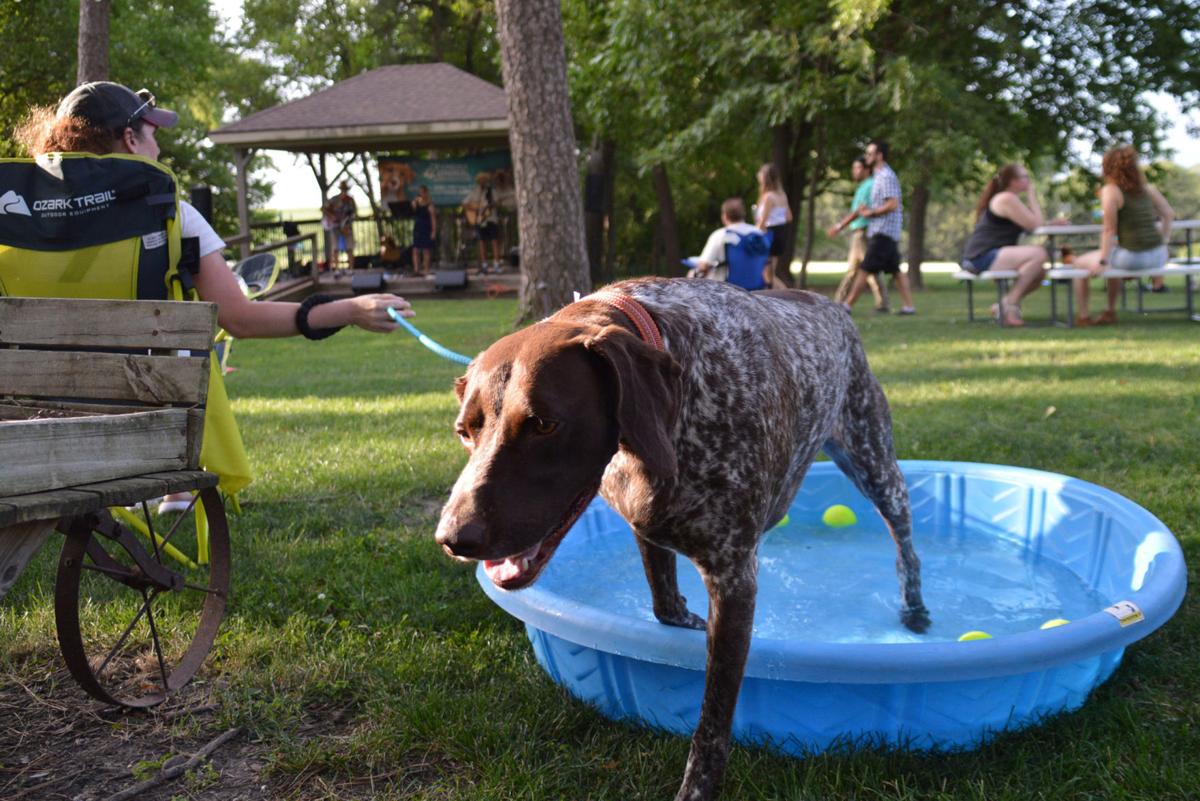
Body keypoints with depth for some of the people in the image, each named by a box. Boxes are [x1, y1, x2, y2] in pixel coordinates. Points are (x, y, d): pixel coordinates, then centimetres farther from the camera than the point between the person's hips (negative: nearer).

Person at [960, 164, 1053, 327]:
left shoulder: (1010, 199, 23)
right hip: (983, 257, -11)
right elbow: (1035, 225, -12)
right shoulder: (1007, 199, -11)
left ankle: (1004, 306, 10)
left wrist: (1054, 222, 5)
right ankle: (1011, 302, -19)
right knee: (1039, 253, -24)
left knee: (1040, 272, 10)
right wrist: (1032, 196, -2)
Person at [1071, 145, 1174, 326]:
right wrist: (1163, 242, 20)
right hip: (1158, 257, 7)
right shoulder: (1147, 188, 9)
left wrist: (1102, 261, -9)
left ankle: (1082, 316, 18)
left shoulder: (1110, 190, -10)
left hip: (1131, 258, -7)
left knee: (1080, 263, 16)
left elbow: (1109, 230, -13)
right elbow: (1169, 213, 14)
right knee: (1114, 259, 38)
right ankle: (1110, 312, 41)